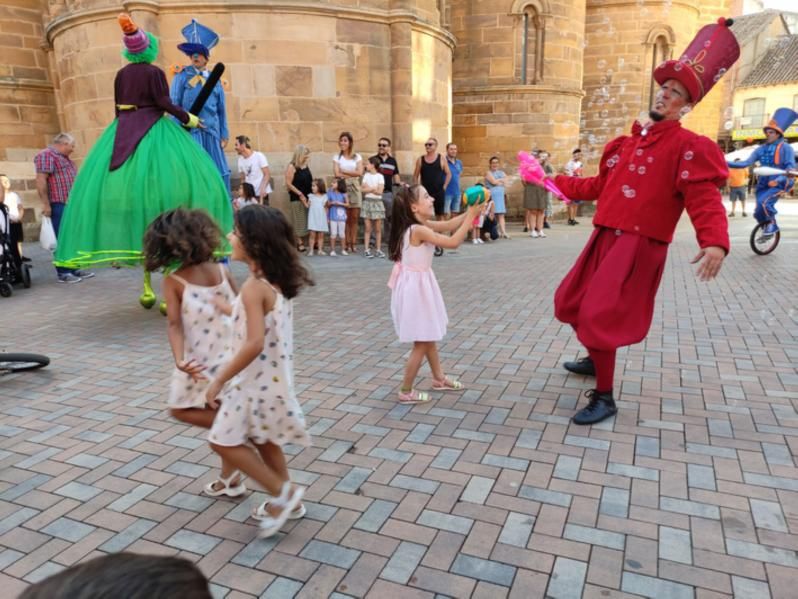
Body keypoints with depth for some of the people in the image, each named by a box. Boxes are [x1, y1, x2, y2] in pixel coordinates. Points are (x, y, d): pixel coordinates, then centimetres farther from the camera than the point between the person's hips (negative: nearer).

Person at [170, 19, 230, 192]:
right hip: (189, 130, -3)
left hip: (211, 131, 3)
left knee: (219, 172, 1)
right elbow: (174, 104, 1)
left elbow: (221, 109, 15)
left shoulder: (215, 79, 15)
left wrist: (224, 134, 10)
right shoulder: (182, 75, 6)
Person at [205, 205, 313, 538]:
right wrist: (228, 309, 25)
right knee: (263, 439, 22)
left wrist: (219, 380, -23)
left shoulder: (254, 287, -24)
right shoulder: (278, 280, 2)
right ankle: (287, 500, 35)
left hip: (257, 378, -9)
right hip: (273, 374, 9)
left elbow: (254, 343, -30)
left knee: (223, 440, 5)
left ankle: (282, 492, 11)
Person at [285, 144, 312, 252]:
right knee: (299, 221, 0)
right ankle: (299, 243, 7)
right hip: (297, 198, -6)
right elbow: (288, 184, -11)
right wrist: (300, 194, -13)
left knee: (308, 220, 5)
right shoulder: (292, 166, -8)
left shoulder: (306, 166, 11)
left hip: (308, 197, 6)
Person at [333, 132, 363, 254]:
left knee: (355, 217, -3)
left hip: (354, 187, 1)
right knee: (346, 217, -5)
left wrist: (344, 172, -3)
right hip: (343, 188, -1)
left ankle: (353, 243, 1)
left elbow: (359, 172, -2)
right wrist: (352, 174, -4)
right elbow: (337, 174, -4)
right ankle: (347, 243, -1)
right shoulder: (337, 157, 9)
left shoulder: (357, 157, 11)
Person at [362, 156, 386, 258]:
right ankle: (367, 250, 3)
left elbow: (379, 191, -10)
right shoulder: (366, 175, 8)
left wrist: (369, 188, -6)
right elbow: (362, 189, -2)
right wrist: (373, 188, -9)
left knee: (378, 229, 2)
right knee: (367, 228, 0)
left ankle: (378, 249, 9)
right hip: (368, 202, 2)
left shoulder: (380, 176, -1)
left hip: (377, 202, -2)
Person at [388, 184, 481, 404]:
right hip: (415, 288, -10)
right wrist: (471, 216, -20)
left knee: (429, 336, 23)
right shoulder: (418, 230, -24)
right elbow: (453, 242, -26)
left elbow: (448, 225, 10)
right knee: (421, 343, 3)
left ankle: (439, 379, 40)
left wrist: (469, 212, -3)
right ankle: (406, 391, 15)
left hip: (419, 285, 10)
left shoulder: (420, 225, 4)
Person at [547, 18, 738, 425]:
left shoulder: (688, 146, -7)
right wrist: (556, 182, 26)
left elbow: (705, 200, -19)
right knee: (571, 302, 18)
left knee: (599, 315, -15)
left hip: (639, 246, -8)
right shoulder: (627, 143, 15)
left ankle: (604, 399, 2)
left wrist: (715, 241, -36)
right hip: (605, 238, 8)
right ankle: (595, 360, 44)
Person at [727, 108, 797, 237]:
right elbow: (746, 163, 1)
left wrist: (778, 180, -34)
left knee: (763, 202, -30)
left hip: (779, 184, -6)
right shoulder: (761, 149, 7)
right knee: (759, 213, 5)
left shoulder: (786, 148, -8)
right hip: (763, 185, 6)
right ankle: (767, 229, 31)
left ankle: (772, 225, -8)